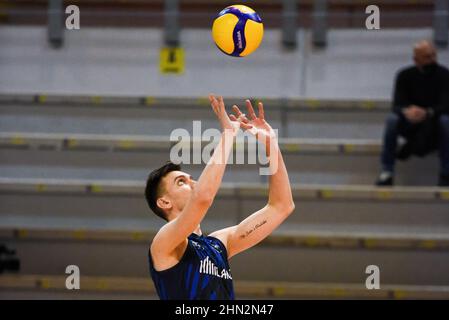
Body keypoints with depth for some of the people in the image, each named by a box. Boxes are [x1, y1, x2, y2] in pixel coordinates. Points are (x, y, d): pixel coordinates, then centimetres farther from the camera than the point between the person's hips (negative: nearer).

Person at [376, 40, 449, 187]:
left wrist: (427, 113, -43)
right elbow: (397, 105, -15)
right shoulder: (405, 76, -5)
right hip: (410, 125, 1)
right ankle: (387, 172, -29)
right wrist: (406, 112, -41)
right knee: (392, 119, -29)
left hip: (434, 126, -1)